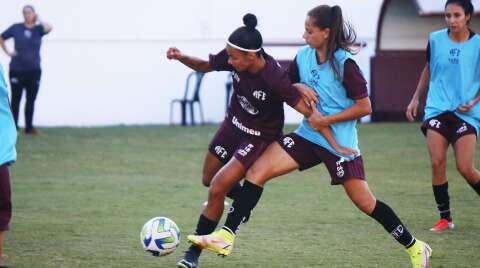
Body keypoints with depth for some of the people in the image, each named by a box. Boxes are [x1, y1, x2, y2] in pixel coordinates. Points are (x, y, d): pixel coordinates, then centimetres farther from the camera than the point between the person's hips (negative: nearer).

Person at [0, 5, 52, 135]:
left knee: (31, 100, 7)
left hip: (34, 71, 1)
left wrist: (38, 20, -7)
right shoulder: (16, 28, 1)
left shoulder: (38, 28, 0)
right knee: (16, 99, 4)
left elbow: (48, 28, -22)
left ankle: (29, 127, 15)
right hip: (17, 70, -1)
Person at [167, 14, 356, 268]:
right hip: (233, 124, 6)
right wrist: (181, 57, -20)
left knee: (217, 189, -13)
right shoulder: (234, 58, -20)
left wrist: (336, 146, -29)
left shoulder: (274, 79, -36)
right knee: (208, 179, 21)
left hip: (259, 138, -6)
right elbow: (204, 66, 0)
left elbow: (310, 113, -29)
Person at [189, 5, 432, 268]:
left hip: (339, 143, -6)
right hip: (308, 135, 6)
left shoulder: (344, 63, -16)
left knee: (365, 202, -1)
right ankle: (226, 237, -11)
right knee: (257, 170, -9)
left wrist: (325, 120, -17)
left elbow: (364, 107, -14)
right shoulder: (303, 57, 1)